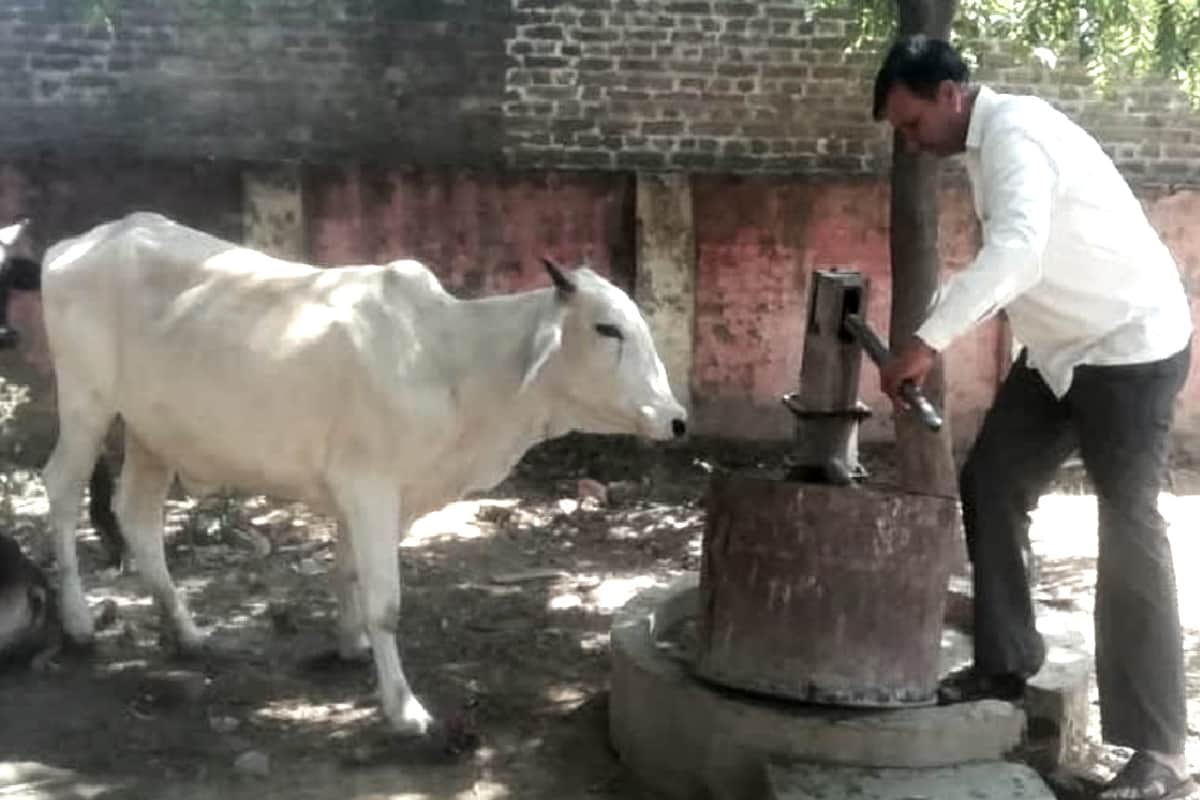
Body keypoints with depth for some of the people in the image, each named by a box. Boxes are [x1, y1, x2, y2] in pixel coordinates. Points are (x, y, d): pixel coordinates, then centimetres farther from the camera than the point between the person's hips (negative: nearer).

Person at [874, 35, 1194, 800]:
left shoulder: (1014, 132, -23)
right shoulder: (988, 142, 7)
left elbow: (1016, 252, -40)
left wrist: (929, 340, -40)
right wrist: (930, 322, 4)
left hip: (1132, 346, -10)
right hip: (1063, 348, 10)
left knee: (1128, 531, -10)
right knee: (990, 486, 9)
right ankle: (1006, 662, 21)